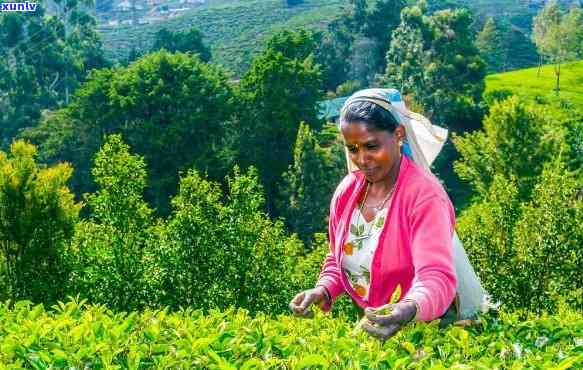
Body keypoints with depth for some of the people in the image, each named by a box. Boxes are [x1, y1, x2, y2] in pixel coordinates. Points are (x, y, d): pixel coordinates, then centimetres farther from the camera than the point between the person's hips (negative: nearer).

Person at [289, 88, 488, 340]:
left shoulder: (425, 196, -18)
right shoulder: (346, 191, 0)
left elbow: (437, 279, -29)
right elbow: (337, 260, 14)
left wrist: (408, 310, -49)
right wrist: (323, 291, -6)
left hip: (432, 325, -5)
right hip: (374, 326, 6)